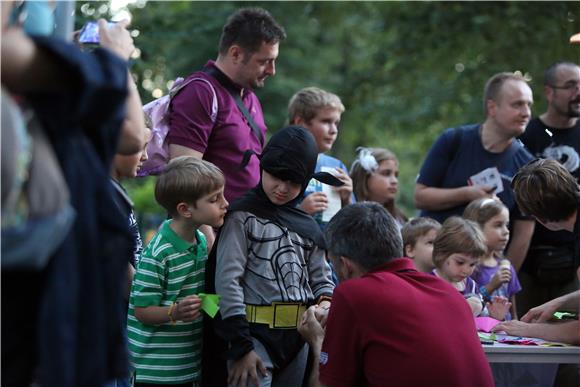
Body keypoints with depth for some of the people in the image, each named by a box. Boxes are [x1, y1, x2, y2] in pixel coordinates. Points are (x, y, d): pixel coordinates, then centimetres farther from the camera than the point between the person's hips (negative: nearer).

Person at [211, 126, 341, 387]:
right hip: (256, 333, -6)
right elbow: (228, 280, -9)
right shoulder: (243, 217, -2)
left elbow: (321, 278, 20)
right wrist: (242, 346, -13)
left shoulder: (306, 226, 15)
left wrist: (326, 303, -5)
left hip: (299, 336, 6)